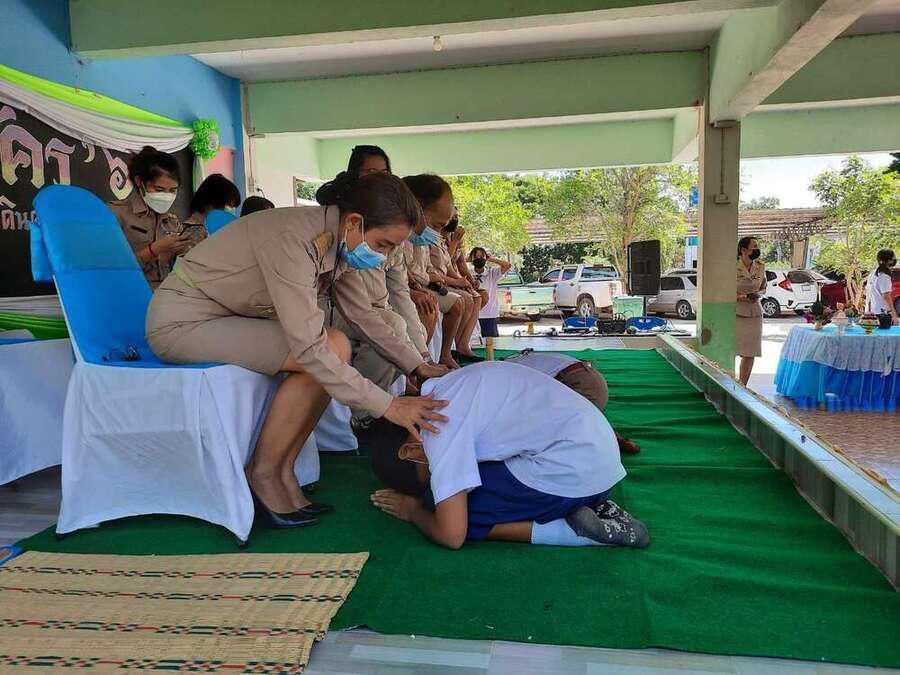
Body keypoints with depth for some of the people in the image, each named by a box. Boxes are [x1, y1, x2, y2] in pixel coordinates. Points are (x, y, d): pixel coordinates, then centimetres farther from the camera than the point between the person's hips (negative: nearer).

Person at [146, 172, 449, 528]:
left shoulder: (338, 241, -3)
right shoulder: (295, 240, -30)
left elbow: (364, 315, 7)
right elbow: (309, 347, -34)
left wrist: (416, 366, 3)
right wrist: (387, 405, -32)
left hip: (227, 315, 9)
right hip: (182, 320, -8)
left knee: (336, 348, -10)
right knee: (328, 351, -23)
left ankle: (283, 471, -3)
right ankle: (263, 473, -8)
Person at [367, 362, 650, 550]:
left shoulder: (440, 424, -15)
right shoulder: (443, 390, 11)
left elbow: (452, 535, -15)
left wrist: (413, 511, 6)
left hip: (570, 471, -9)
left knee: (441, 503, -2)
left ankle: (568, 530, -8)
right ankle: (593, 507, 9)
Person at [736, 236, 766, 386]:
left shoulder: (760, 267, 6)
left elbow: (763, 288, 19)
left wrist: (757, 294, -4)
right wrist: (740, 296, -19)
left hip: (754, 314, 5)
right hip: (735, 313, -5)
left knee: (749, 353, 5)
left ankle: (742, 386, 17)